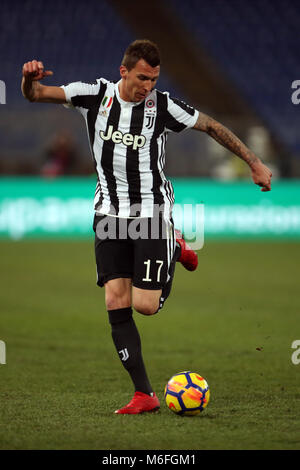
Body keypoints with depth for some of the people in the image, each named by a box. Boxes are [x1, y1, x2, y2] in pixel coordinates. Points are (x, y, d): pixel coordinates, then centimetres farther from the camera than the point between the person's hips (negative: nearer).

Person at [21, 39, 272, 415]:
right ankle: (144, 395, -1)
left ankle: (174, 250, 23)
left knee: (145, 305, -8)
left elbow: (211, 127, 4)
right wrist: (30, 77, -30)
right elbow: (34, 95, -6)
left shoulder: (162, 106, -8)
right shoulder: (96, 95, -4)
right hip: (109, 214, 2)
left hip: (152, 212, -2)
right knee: (116, 305, -6)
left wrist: (255, 164, 5)